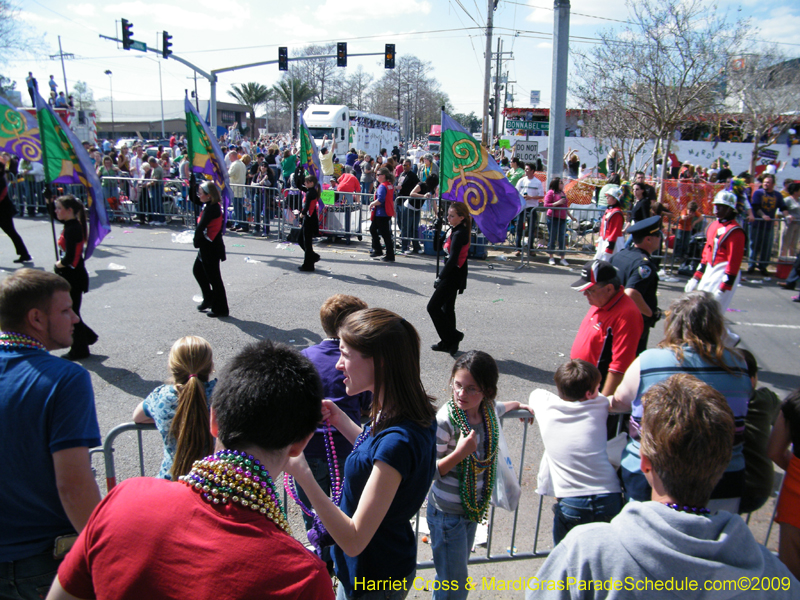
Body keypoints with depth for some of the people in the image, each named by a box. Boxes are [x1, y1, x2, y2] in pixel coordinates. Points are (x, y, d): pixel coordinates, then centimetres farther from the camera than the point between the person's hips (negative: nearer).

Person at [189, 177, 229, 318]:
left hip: (211, 248, -10)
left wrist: (196, 242, -13)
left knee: (214, 277, 0)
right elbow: (194, 200, 22)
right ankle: (208, 299, 36)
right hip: (207, 247, 10)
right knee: (198, 270, 24)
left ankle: (221, 309, 12)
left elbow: (200, 227, -29)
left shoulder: (211, 208, -23)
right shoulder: (211, 205, 5)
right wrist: (192, 183, 10)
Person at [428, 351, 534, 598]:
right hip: (447, 513, -6)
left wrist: (519, 405, 33)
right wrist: (460, 452, -34)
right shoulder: (445, 420, -27)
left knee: (456, 575, 21)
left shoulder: (488, 408, -8)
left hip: (474, 508, 6)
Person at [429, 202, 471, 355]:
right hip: (454, 275, 10)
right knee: (447, 308, 17)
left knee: (433, 307, -5)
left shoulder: (459, 234, -21)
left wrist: (440, 278, -22)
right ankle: (448, 342, 26)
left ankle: (453, 337, 2)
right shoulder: (457, 230, 7)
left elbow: (452, 259, -25)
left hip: (453, 275, -10)